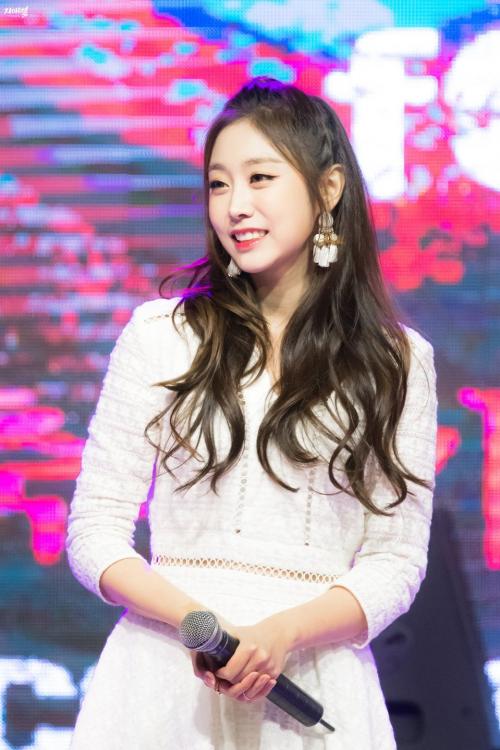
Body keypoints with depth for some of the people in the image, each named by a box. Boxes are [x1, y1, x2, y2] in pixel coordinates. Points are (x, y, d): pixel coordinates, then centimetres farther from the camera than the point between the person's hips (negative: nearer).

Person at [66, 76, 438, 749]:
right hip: (166, 671, 0)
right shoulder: (161, 335, 4)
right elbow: (94, 531, 1)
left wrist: (284, 631, -17)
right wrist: (200, 621, -16)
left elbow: (397, 559, 1)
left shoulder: (399, 360, 5)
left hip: (318, 675, 0)